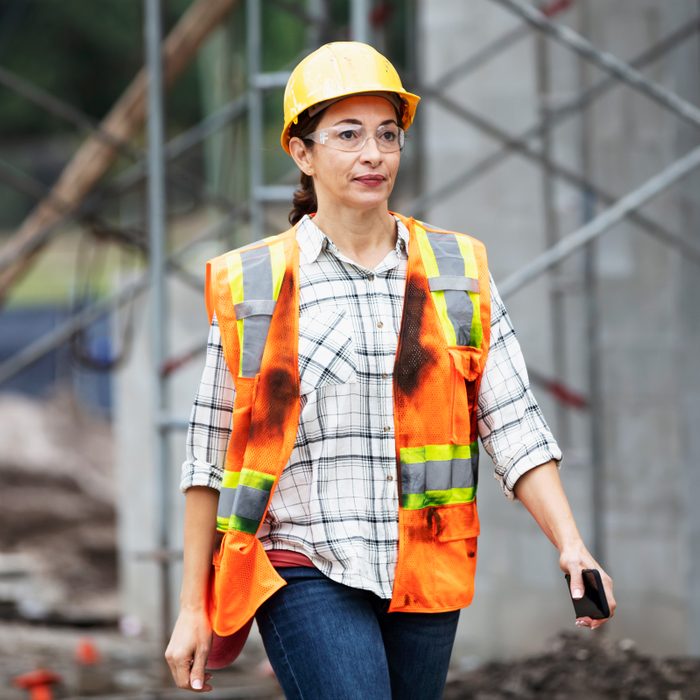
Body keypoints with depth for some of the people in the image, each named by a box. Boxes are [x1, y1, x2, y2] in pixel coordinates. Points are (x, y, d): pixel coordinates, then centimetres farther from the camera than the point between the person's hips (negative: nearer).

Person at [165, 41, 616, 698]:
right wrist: (192, 608, 4)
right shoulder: (252, 286, 2)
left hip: (424, 577, 3)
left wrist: (570, 544, -11)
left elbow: (513, 426, 3)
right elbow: (209, 457, 5)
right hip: (306, 573, -3)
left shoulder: (459, 272, 8)